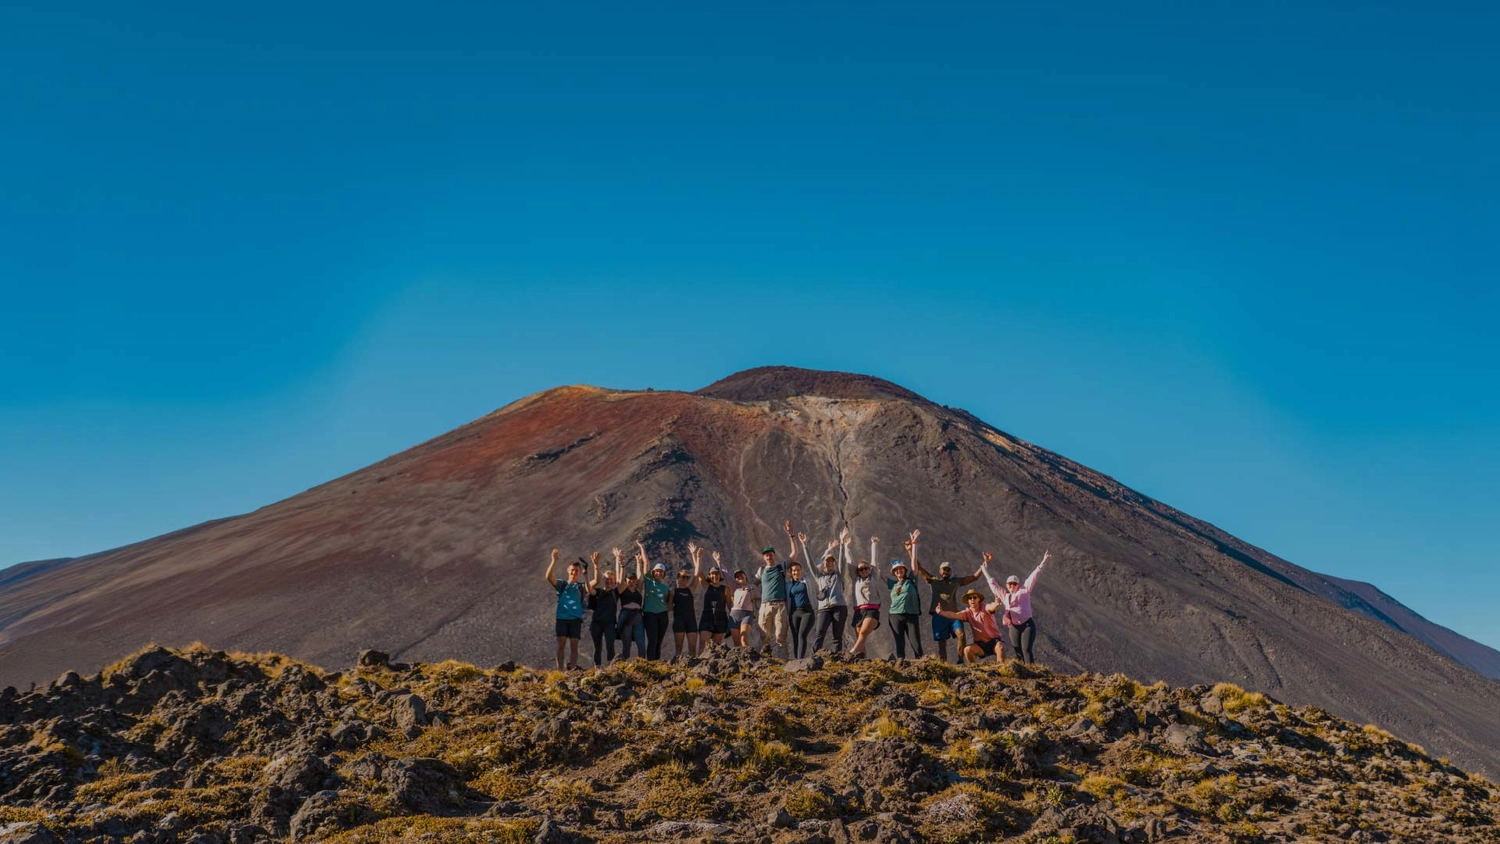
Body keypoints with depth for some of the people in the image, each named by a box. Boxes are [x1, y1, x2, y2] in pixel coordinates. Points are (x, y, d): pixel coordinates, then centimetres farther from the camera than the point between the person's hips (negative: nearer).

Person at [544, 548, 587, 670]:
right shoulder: (562, 585, 12)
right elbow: (549, 577, -4)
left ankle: (572, 671, -1)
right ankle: (559, 671, -5)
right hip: (562, 618, 0)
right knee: (561, 644, -6)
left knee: (574, 645, -2)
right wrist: (554, 561, -16)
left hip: (576, 619, 0)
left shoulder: (582, 587, 13)